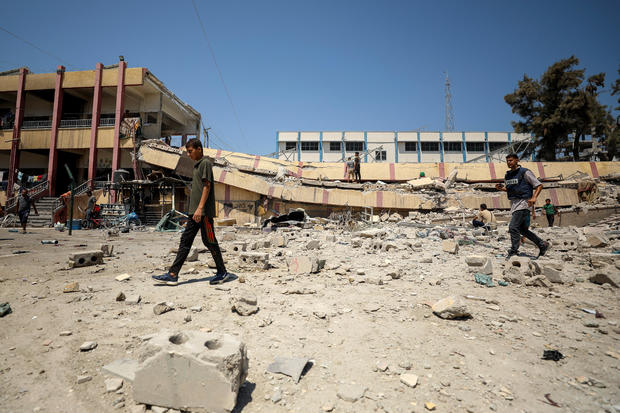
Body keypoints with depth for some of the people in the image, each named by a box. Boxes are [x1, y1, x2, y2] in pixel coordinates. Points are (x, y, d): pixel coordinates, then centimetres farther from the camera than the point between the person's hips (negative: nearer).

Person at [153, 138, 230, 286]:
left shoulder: (206, 163, -7)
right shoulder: (197, 165, 21)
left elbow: (207, 186, -16)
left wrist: (200, 208, -23)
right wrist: (194, 210, 21)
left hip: (204, 212, -10)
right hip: (195, 212, 10)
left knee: (209, 241, -3)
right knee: (185, 240, 7)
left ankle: (222, 272, 11)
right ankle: (172, 275, 10)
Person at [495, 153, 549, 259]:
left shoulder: (525, 172, -7)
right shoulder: (507, 176, 13)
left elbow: (539, 185, -6)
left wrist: (534, 197, -20)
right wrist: (501, 188, 5)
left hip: (523, 203, -8)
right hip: (513, 204, 8)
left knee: (513, 227, -14)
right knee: (522, 229, 13)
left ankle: (513, 251, -6)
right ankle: (542, 245, 29)